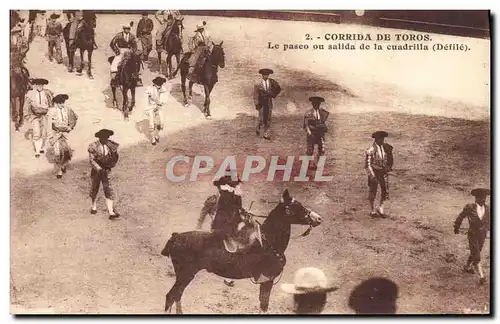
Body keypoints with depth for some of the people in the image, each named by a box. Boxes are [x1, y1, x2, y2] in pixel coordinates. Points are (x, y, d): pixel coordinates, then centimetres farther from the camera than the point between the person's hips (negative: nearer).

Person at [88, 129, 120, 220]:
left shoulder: (111, 146, -5)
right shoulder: (94, 146, -14)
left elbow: (115, 158, 7)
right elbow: (91, 160, -17)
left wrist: (109, 166, -11)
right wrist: (99, 169, -27)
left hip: (106, 171, 1)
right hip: (96, 171, -1)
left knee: (109, 191, -9)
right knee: (94, 190, 17)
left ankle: (111, 213, -12)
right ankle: (94, 206, 44)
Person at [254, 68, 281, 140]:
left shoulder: (272, 82, 1)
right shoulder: (258, 84, -7)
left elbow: (278, 89, 17)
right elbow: (255, 95, -5)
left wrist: (273, 95, 2)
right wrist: (256, 104, -10)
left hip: (269, 103, 3)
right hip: (261, 103, -3)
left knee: (268, 119, 3)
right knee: (262, 119, -4)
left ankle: (266, 134, 10)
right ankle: (258, 128, 27)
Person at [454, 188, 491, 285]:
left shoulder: (487, 208, -6)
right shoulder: (469, 207, -19)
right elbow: (461, 217, -3)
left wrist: (487, 228, 26)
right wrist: (456, 227, 9)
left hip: (482, 235, 5)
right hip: (472, 235, -5)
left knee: (475, 253, 20)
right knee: (477, 256, -9)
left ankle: (467, 267, 44)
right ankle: (481, 276, -6)